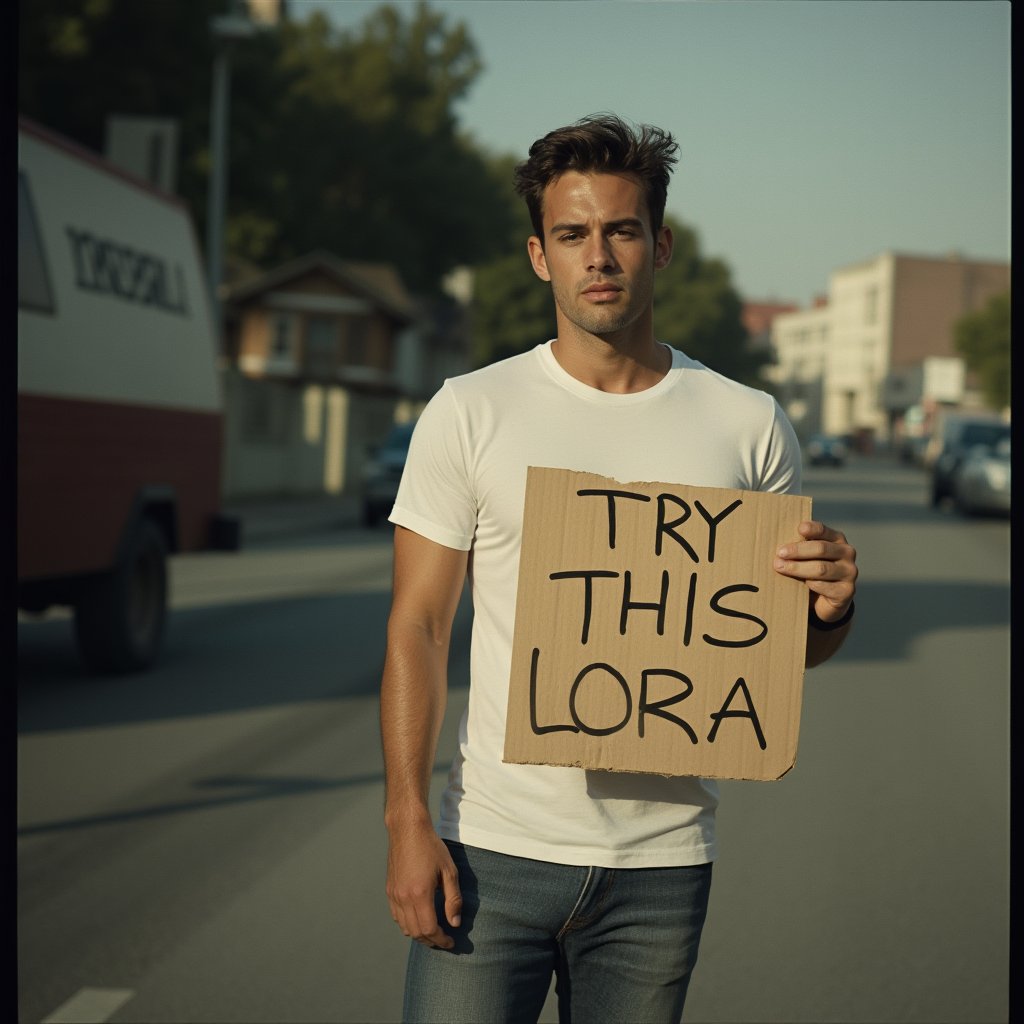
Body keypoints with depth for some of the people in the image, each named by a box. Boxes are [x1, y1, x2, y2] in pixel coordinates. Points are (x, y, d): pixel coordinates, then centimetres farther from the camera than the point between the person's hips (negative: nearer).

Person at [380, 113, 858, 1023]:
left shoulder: (748, 426, 4)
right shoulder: (469, 414, 0)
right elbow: (418, 627, 0)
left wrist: (830, 607, -13)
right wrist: (407, 821, -9)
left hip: (664, 860, 2)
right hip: (495, 846, -1)